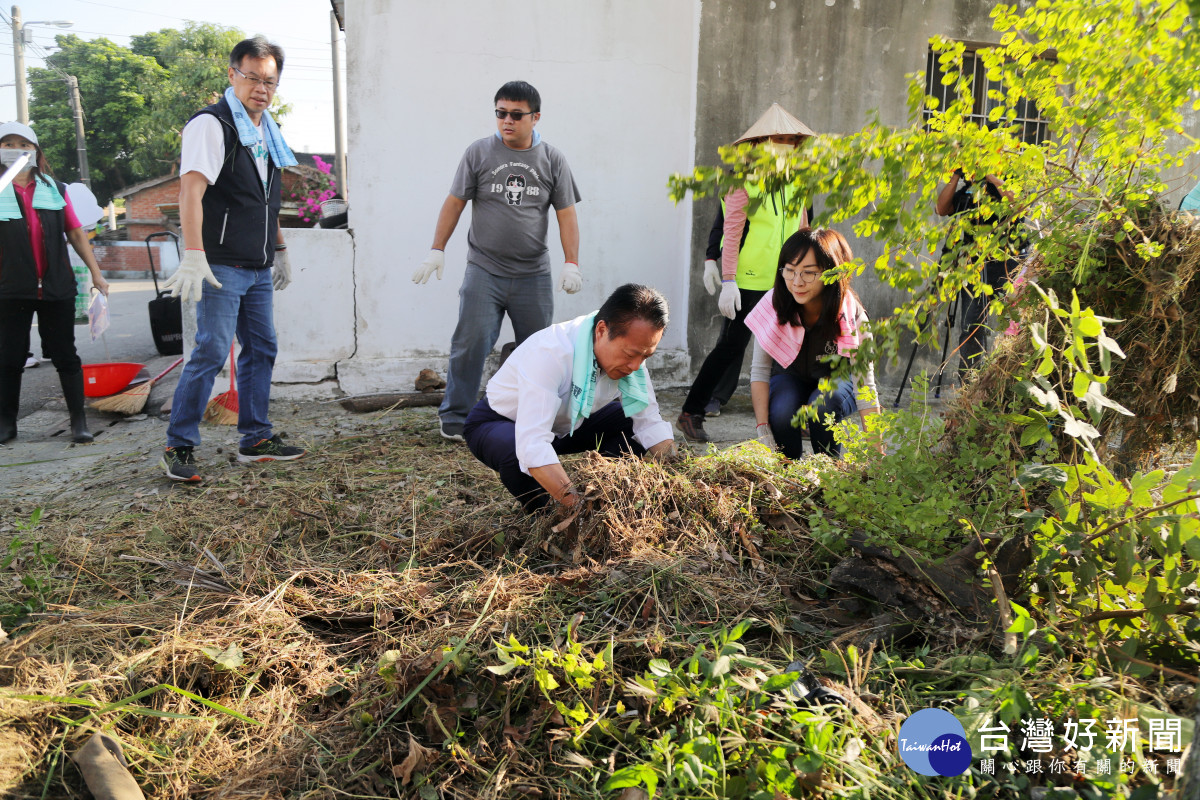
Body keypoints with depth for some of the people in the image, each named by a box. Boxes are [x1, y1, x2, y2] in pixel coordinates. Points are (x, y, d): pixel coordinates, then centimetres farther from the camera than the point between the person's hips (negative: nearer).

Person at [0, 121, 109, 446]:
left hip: (57, 287, 1)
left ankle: (78, 420, 10)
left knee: (64, 354, 4)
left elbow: (76, 233, 11)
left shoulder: (55, 189, 10)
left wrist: (96, 273, 6)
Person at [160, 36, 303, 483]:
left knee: (261, 349, 11)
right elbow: (191, 190, -22)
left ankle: (255, 438, 21)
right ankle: (178, 446, 2)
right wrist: (193, 255, -32)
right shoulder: (211, 124, -10)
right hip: (221, 265, -8)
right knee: (212, 351, -9)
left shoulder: (267, 132, 17)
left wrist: (280, 249, 25)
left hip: (258, 268, 8)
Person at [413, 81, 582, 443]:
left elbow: (566, 214, 5)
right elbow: (455, 202, 6)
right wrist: (437, 250, 1)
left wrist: (571, 263, -4)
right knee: (470, 342, -6)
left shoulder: (552, 159, 6)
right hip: (484, 271, -1)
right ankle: (454, 418, 6)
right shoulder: (478, 153, 3)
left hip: (533, 276, 2)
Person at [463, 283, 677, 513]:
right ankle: (541, 515, -7)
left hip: (565, 425, 6)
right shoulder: (549, 353, -38)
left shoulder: (630, 347, -17)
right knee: (520, 456, -39)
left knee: (635, 422, -12)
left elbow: (650, 422, -13)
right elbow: (532, 445, -46)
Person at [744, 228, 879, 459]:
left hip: (837, 381, -1)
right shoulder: (773, 306, -25)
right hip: (789, 378, 1)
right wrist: (763, 431, -28)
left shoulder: (852, 317, -28)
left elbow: (865, 387, -30)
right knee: (781, 412, -32)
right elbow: (760, 370, -18)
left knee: (823, 405, -34)